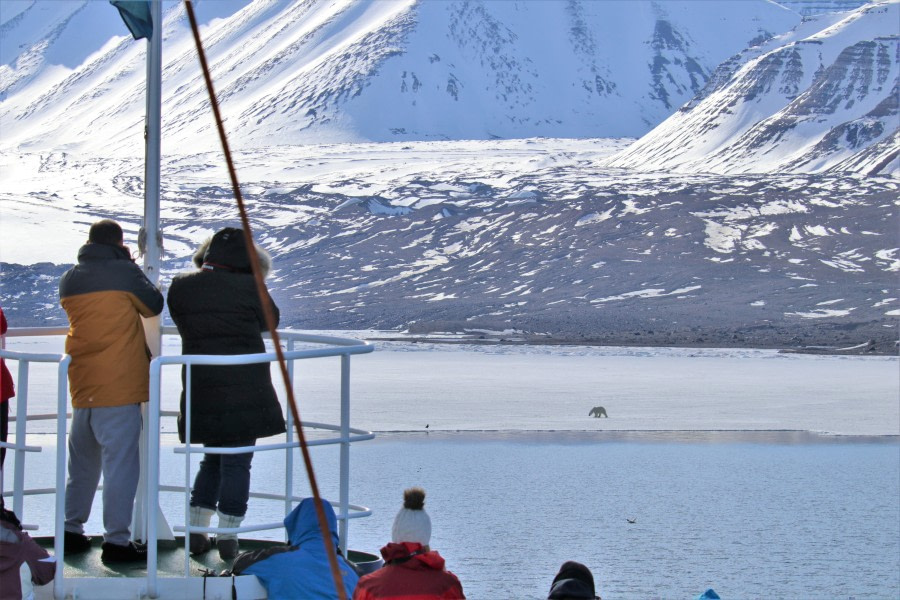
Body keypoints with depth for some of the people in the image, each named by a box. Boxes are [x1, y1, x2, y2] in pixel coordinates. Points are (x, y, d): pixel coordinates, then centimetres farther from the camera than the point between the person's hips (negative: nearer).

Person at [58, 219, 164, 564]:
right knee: (121, 463, -5)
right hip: (119, 385, -6)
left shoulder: (69, 280, 10)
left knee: (82, 461, 17)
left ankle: (71, 532, 24)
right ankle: (116, 541, -7)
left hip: (81, 386, 6)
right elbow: (154, 306, 4)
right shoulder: (125, 272, -7)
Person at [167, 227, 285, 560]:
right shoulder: (248, 286, -9)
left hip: (199, 389, 4)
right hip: (245, 391, -4)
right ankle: (227, 536, 3)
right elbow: (270, 320, 6)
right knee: (237, 462, 4)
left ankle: (196, 531, 17)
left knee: (212, 458, 19)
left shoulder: (181, 286, 0)